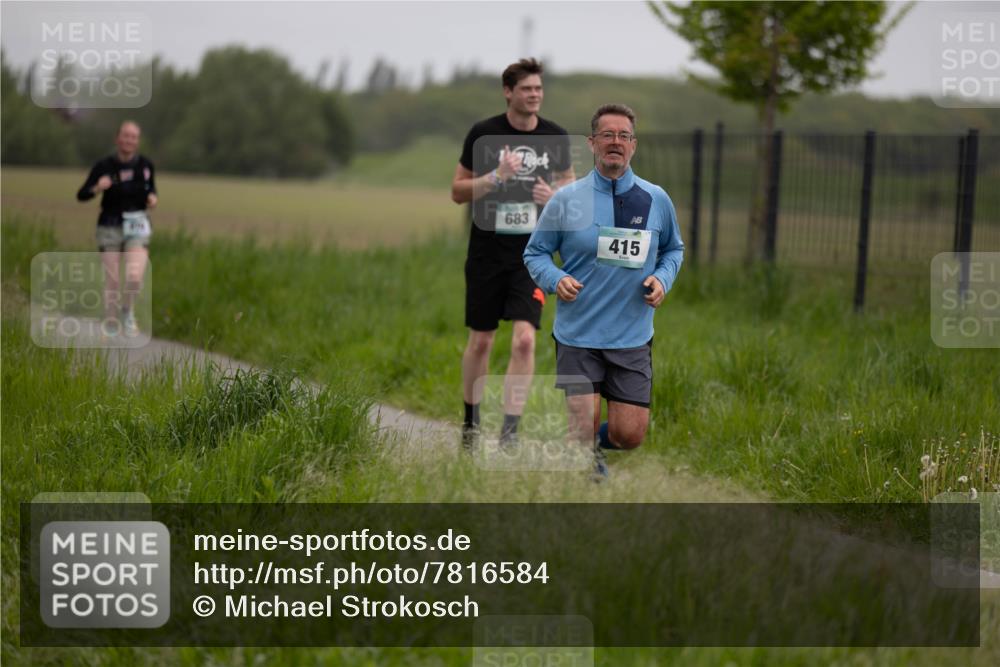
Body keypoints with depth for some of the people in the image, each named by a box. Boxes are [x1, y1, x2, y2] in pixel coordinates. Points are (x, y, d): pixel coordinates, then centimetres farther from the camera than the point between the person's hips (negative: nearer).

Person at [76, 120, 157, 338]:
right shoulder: (103, 166, -8)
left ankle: (128, 312, 14)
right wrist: (97, 188, -24)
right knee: (111, 283, 0)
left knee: (135, 278, -17)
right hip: (110, 228, -1)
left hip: (136, 228, 1)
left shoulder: (145, 164, -1)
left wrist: (152, 197, -6)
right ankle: (111, 325, 21)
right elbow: (81, 195, -4)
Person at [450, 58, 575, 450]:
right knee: (480, 341, 8)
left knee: (524, 340, -13)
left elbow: (568, 182, 17)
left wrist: (553, 195, -6)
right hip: (487, 252, 0)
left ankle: (510, 432, -9)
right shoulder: (483, 134, -3)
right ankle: (471, 423, 27)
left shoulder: (555, 138, 3)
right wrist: (496, 176, -17)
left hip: (532, 253, 1)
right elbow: (457, 191, 0)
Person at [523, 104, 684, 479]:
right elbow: (535, 253, 6)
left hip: (633, 338, 2)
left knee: (630, 435, -1)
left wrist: (663, 278, -1)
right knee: (583, 432, -7)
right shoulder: (566, 199, -2)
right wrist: (556, 279, -14)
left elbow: (674, 249, 19)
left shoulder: (657, 200, 4)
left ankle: (601, 439, 35)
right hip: (577, 337, -2)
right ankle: (588, 455, 29)